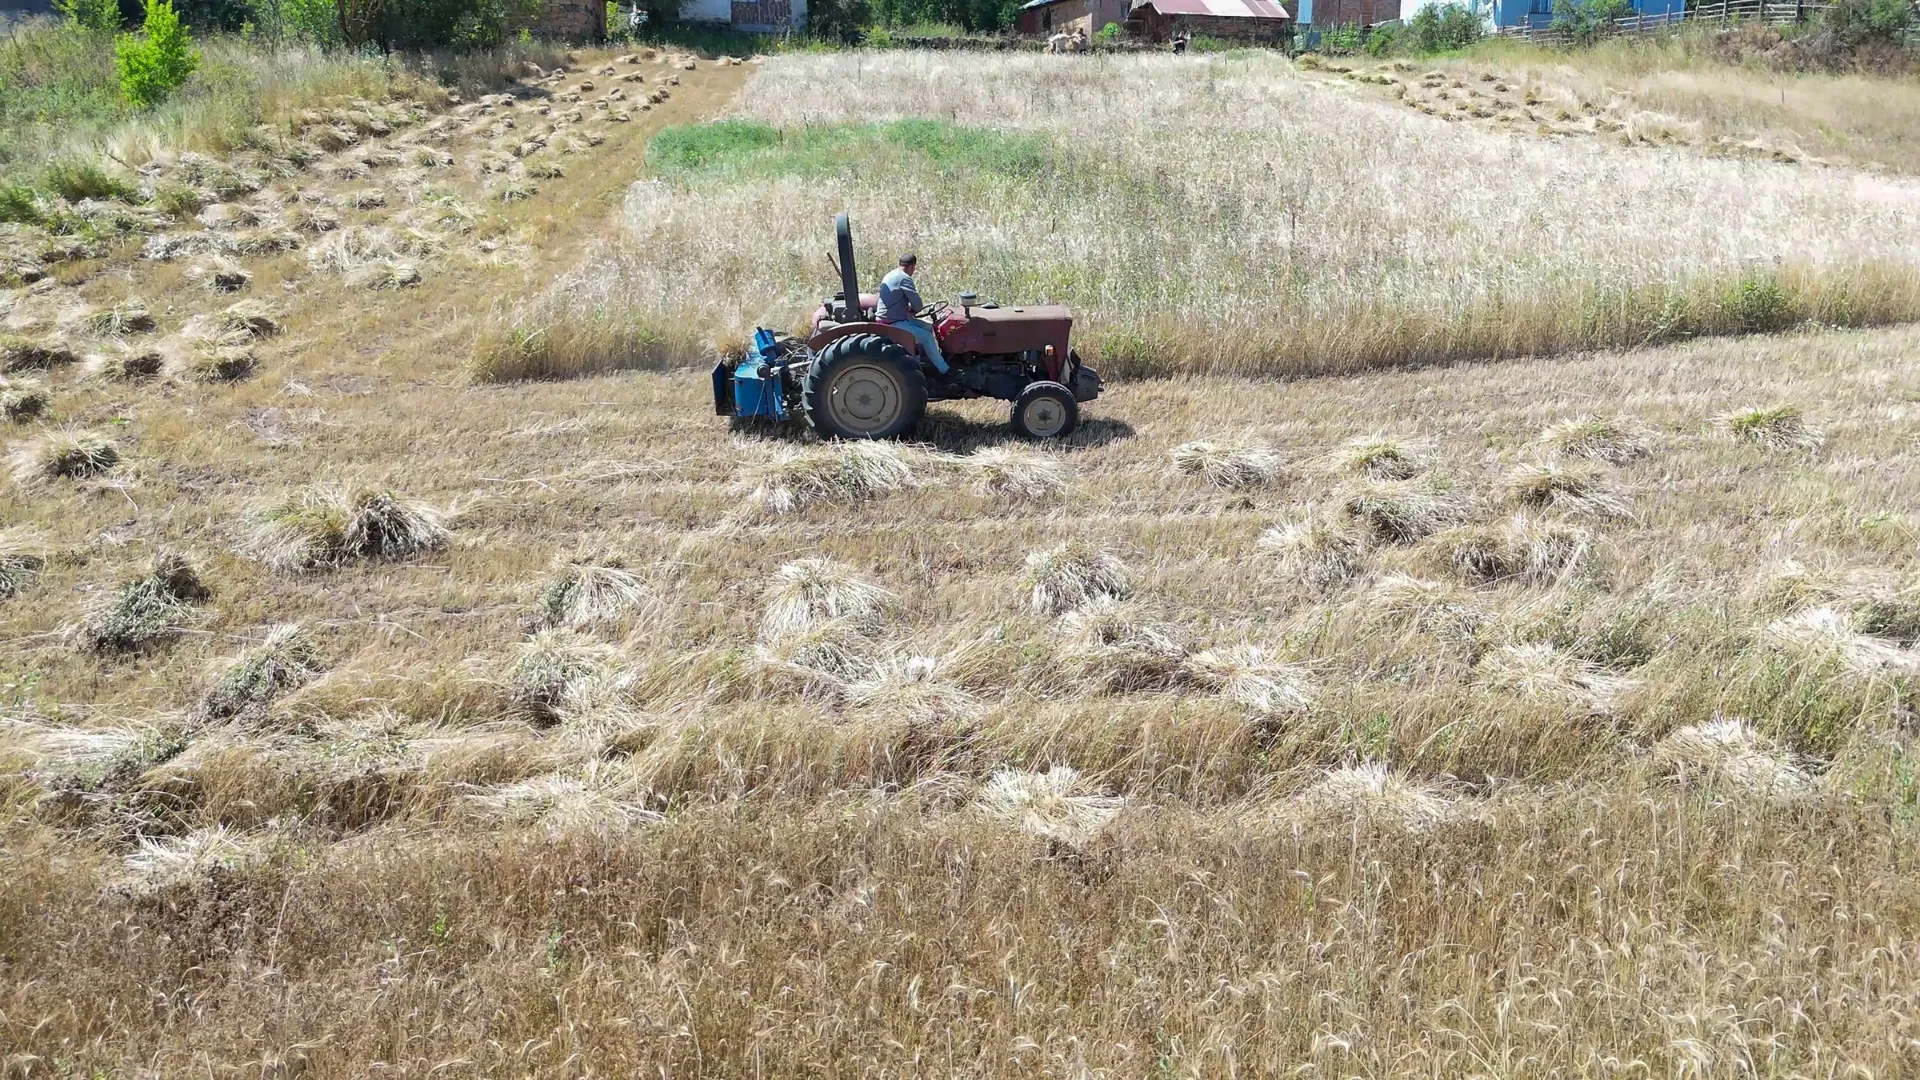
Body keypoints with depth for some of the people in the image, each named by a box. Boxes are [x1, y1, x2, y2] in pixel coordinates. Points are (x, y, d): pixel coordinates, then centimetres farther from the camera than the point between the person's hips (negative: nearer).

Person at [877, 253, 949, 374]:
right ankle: (944, 370, -3)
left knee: (928, 326, 15)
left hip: (895, 319, 10)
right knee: (927, 336, -10)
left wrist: (909, 308, 6)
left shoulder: (891, 275, 13)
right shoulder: (904, 278, -18)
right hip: (893, 324, -10)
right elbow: (918, 306, -19)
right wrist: (913, 309, 4)